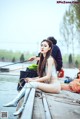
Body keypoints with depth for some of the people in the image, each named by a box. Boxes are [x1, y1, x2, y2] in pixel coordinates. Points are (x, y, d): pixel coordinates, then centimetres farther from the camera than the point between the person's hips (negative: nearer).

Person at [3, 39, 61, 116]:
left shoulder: (50, 59, -11)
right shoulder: (43, 59, 14)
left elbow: (48, 76, -16)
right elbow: (41, 76, 11)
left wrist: (33, 80, -11)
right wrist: (31, 79, -2)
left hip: (54, 85, -8)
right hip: (48, 84, 8)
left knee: (31, 84, -24)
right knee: (28, 84, -7)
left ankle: (23, 108, -19)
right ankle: (15, 102, -10)